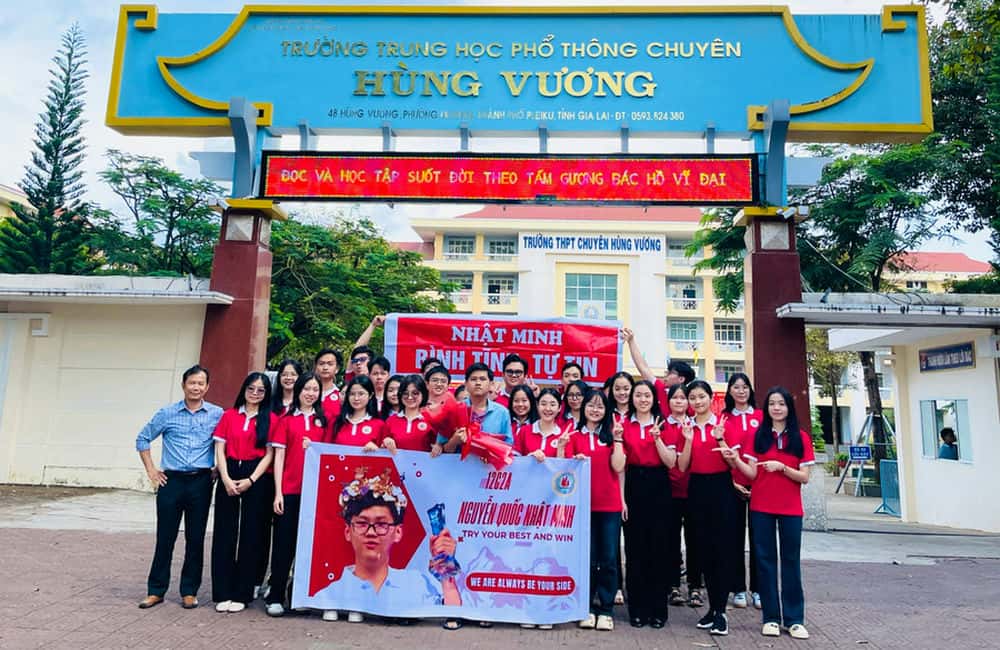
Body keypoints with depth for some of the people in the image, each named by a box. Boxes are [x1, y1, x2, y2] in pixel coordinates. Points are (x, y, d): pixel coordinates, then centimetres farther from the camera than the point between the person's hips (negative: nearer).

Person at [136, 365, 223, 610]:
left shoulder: (217, 414, 2)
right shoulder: (167, 413, 3)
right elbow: (143, 439, 12)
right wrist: (151, 470, 7)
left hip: (201, 482, 0)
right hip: (171, 480, 0)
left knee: (195, 539, 6)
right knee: (165, 537, 5)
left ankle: (189, 591, 17)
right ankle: (156, 590, 18)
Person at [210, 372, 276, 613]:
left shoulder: (271, 419, 3)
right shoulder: (229, 415, 9)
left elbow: (269, 454, -2)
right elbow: (220, 449, 5)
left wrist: (250, 481, -11)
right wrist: (226, 479, -7)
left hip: (256, 479, -2)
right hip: (228, 477, 2)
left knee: (250, 536, 2)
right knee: (224, 534, 3)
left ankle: (242, 594, 12)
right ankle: (223, 593, 12)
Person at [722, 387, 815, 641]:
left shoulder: (801, 438, 2)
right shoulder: (756, 435, 2)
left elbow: (804, 477, -2)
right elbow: (752, 473, -2)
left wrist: (781, 467, -18)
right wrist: (735, 460, -20)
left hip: (790, 509, 0)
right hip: (761, 507, 0)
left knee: (790, 561, 5)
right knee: (765, 559, 4)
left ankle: (795, 618, 13)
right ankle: (771, 617, 12)